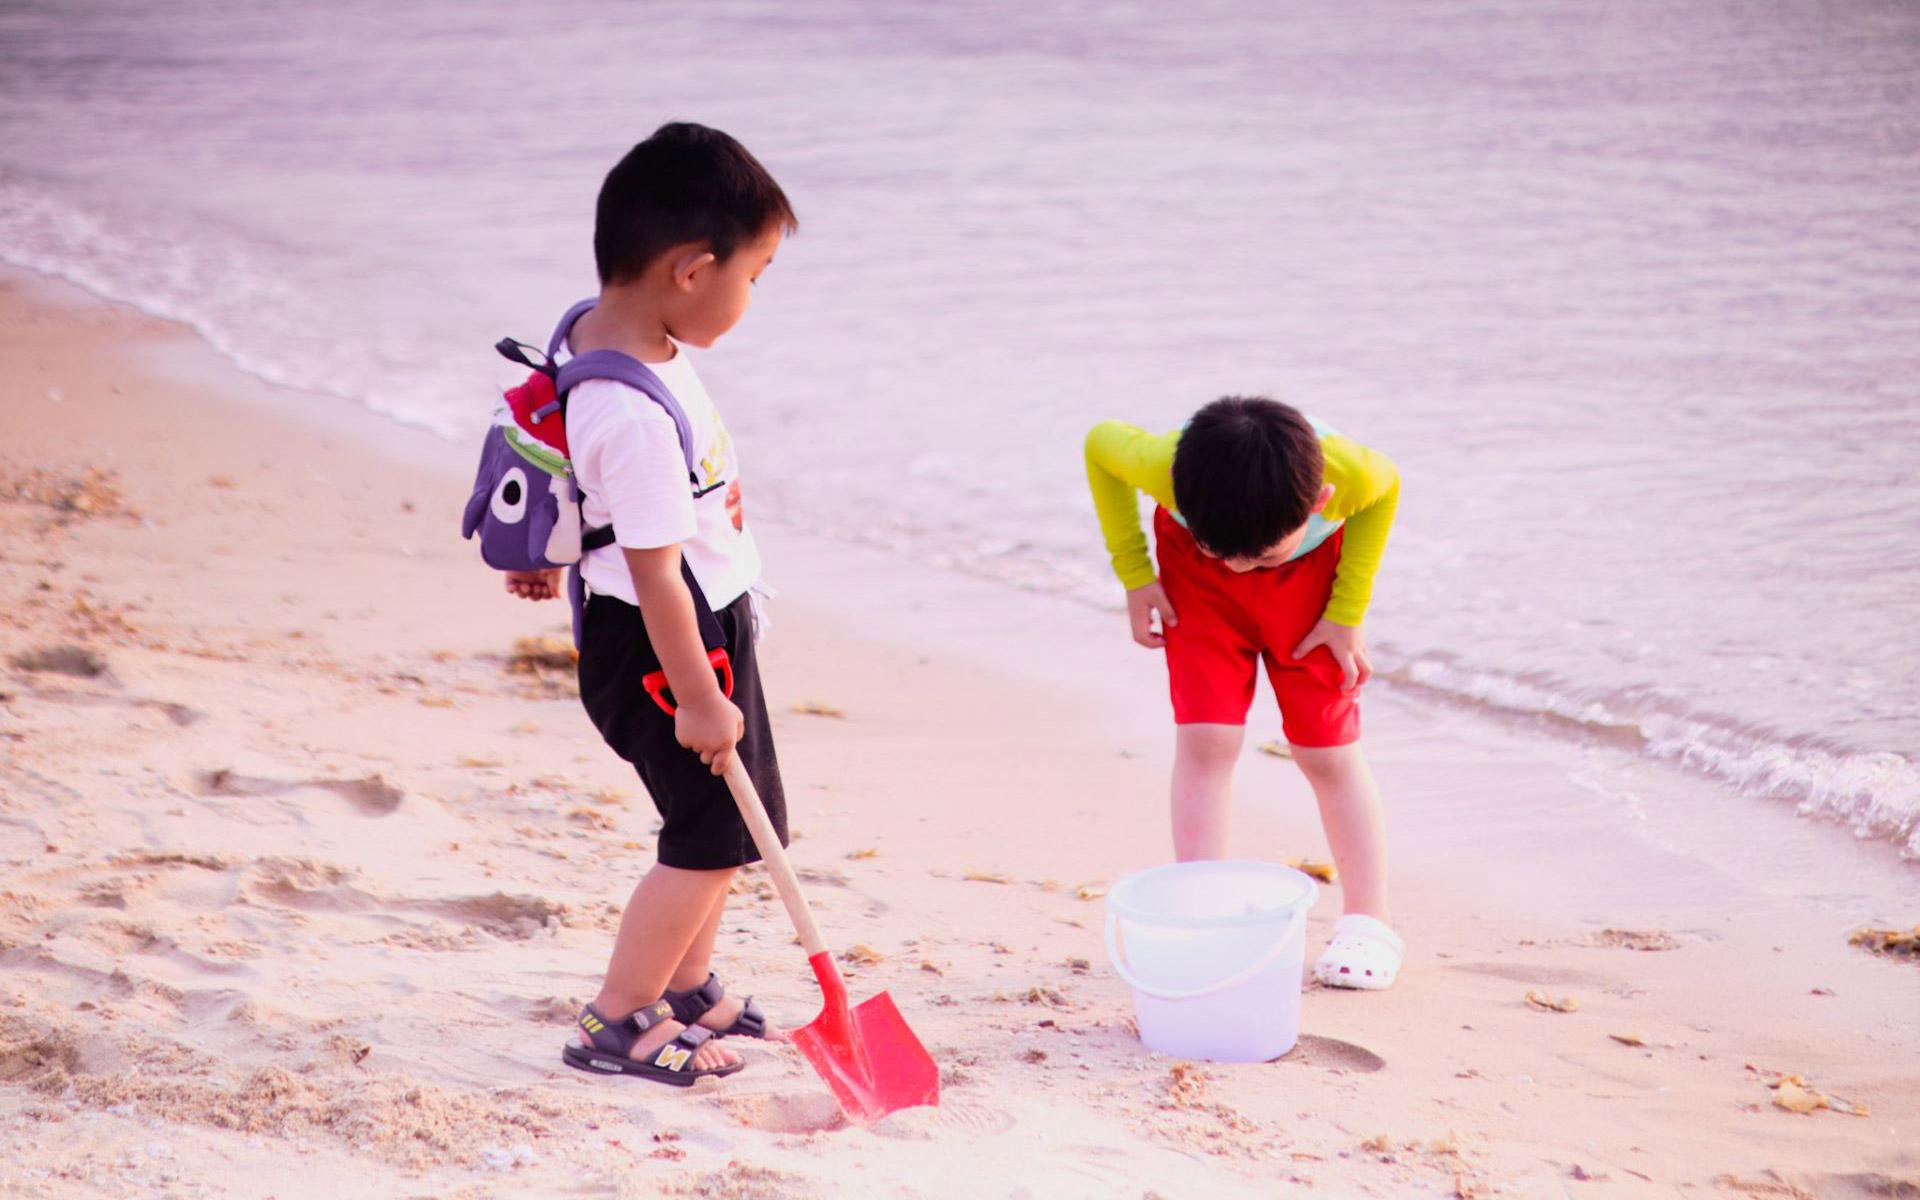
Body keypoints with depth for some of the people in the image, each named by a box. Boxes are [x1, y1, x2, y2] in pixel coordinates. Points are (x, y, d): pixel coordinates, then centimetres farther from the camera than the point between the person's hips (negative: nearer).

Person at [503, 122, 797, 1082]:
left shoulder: (599, 326, -2)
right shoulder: (636, 416, -32)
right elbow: (654, 573, -28)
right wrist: (697, 698, -20)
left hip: (709, 623, 10)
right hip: (661, 643, -10)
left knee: (728, 820, 20)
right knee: (711, 832, -2)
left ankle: (686, 990, 36)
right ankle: (617, 1022, 9)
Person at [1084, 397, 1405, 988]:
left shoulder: (1349, 473, -41)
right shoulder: (1165, 464, -41)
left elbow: (1385, 487, -14)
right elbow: (1100, 442, -17)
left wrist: (1346, 614, -13)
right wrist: (1135, 577, -13)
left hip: (1311, 572, 0)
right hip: (1196, 582, 0)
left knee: (1327, 751, 2)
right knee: (1204, 738, -13)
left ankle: (1368, 923, 14)